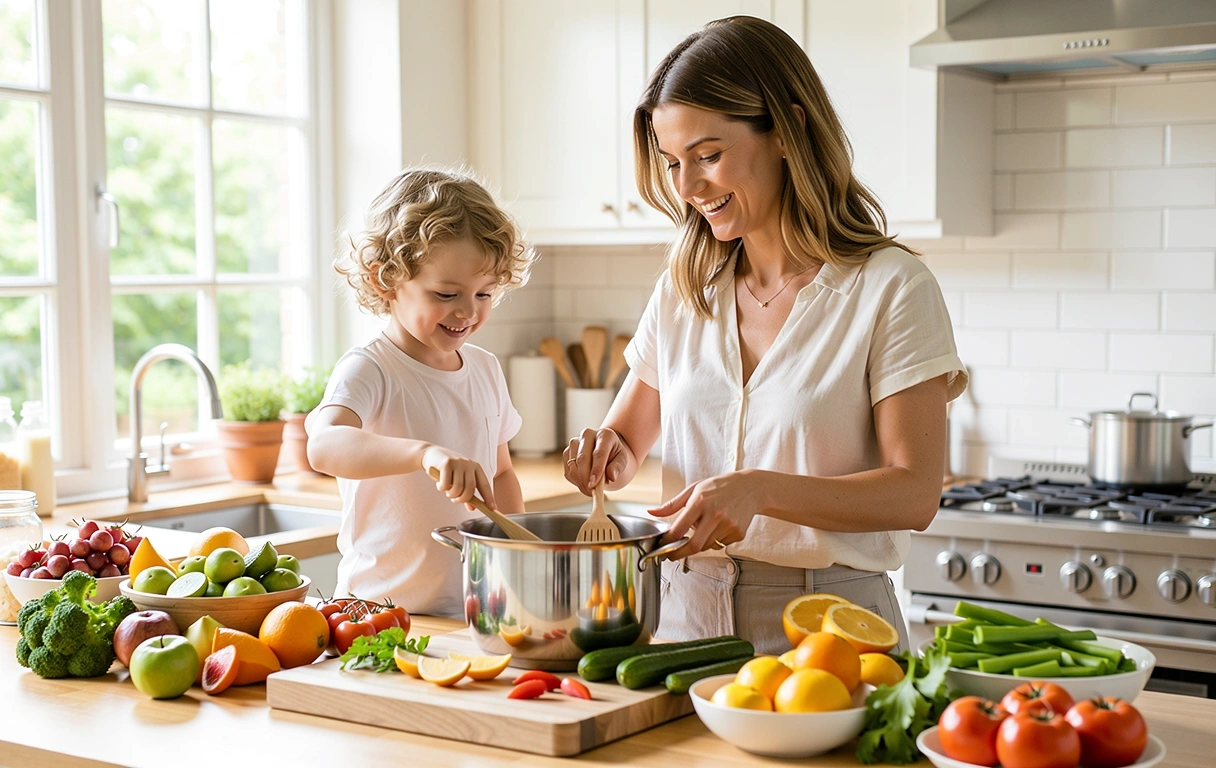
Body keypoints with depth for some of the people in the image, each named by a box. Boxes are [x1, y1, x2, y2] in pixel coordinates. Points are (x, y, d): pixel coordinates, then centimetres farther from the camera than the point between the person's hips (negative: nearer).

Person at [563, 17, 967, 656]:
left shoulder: (890, 289, -5)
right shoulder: (683, 291, 10)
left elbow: (914, 494, -11)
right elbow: (625, 442, 18)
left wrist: (760, 489, -24)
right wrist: (609, 456, -6)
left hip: (827, 623, -3)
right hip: (688, 615, 4)